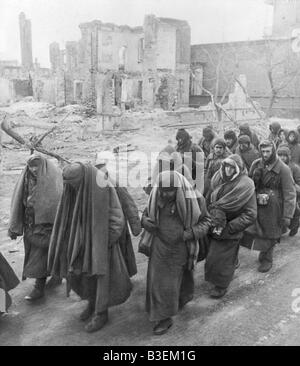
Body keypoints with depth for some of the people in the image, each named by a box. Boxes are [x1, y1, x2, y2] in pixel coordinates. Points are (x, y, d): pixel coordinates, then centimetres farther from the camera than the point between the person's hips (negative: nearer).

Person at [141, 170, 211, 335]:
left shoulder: (193, 199, -18)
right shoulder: (156, 198, -12)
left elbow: (205, 220, -5)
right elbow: (146, 213, 7)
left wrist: (191, 233, -21)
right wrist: (145, 221, -15)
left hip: (182, 248, -1)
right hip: (160, 246, 2)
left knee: (182, 276, 18)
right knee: (160, 280, 5)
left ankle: (183, 297, 46)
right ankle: (163, 318, 24)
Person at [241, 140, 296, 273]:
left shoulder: (283, 169, -12)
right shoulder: (256, 165, 2)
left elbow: (290, 194, -12)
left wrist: (287, 216, -15)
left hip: (272, 208, -3)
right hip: (255, 205, 3)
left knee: (269, 235, 8)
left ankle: (266, 259, 30)